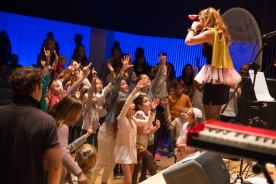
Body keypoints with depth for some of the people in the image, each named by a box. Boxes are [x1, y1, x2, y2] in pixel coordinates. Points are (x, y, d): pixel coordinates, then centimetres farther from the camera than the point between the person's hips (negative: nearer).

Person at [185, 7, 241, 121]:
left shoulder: (210, 32, -12)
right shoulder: (219, 32, 16)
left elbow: (188, 41, -16)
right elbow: (203, 43, 29)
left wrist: (193, 28, 1)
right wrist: (197, 29, 21)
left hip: (214, 75, -9)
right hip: (221, 75, 10)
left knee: (210, 118, -4)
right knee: (215, 117, 17)